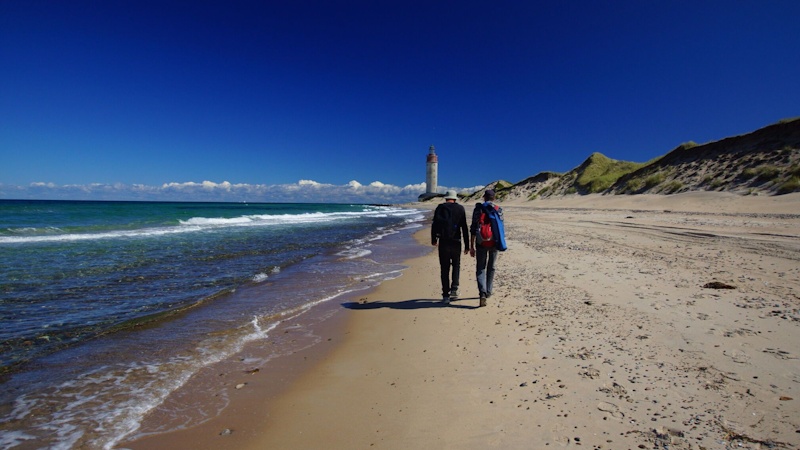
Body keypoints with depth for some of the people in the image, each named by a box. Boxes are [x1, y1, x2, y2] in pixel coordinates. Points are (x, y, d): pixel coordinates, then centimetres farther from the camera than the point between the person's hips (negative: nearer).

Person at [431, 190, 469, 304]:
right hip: (456, 242, 0)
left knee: (445, 269, 7)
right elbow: (464, 228, 1)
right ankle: (454, 289, 4)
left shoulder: (440, 208, 4)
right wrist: (467, 245, 5)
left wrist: (434, 240, 15)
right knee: (456, 266, 19)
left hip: (443, 242, 0)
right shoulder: (460, 209, 4)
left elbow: (434, 225, 1)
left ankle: (446, 295, 7)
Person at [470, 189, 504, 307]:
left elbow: (473, 228, -4)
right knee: (491, 268, 18)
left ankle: (482, 293, -16)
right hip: (494, 242, 2)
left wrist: (471, 246, -1)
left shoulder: (478, 208, -1)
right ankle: (488, 292, 27)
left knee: (480, 269, 3)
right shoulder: (498, 209, 2)